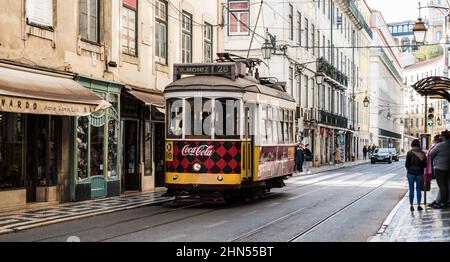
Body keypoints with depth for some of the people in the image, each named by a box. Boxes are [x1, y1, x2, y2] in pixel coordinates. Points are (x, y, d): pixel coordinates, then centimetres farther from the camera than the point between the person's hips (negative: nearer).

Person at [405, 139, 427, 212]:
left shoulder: (409, 153, -8)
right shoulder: (422, 153, -2)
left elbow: (407, 164, -7)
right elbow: (425, 165, 2)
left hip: (411, 173, -1)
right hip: (419, 173, 1)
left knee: (411, 190, 5)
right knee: (419, 190, 10)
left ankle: (411, 206, 4)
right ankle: (419, 205, 10)